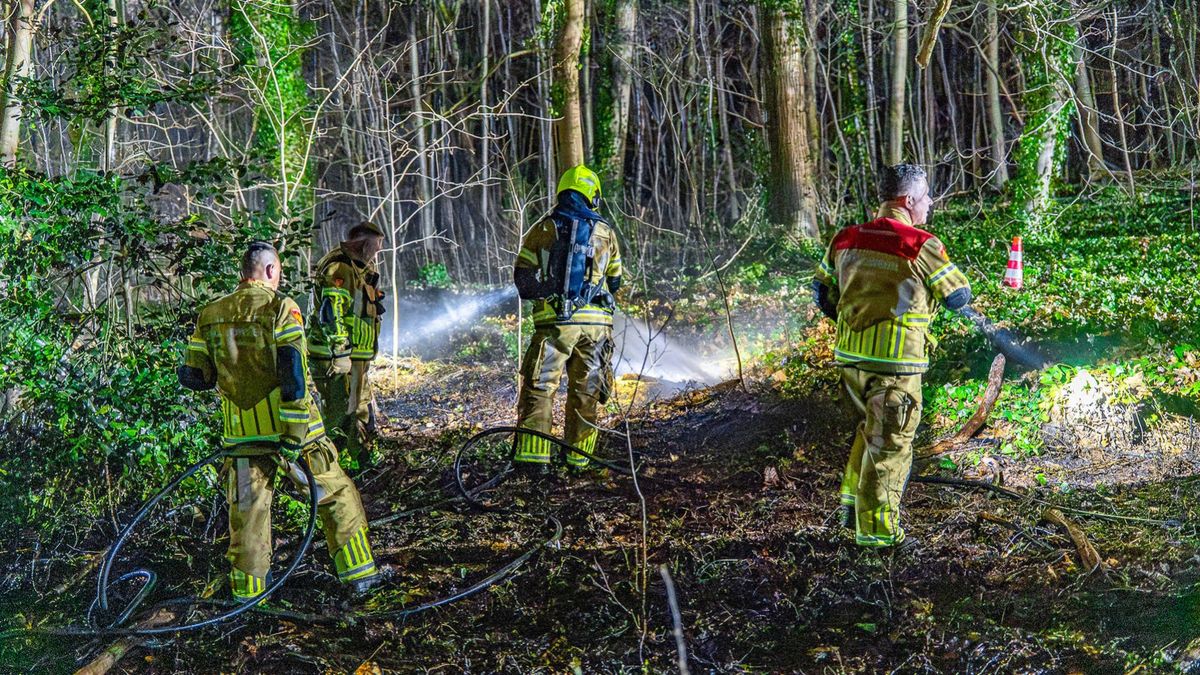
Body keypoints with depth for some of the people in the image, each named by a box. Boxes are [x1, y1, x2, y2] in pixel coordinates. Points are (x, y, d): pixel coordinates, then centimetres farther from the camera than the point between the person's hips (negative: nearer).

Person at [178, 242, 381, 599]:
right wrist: (295, 436, -18)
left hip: (242, 434, 4)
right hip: (287, 427, -4)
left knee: (247, 510, 13)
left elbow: (192, 375, 5)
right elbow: (293, 372, -18)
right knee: (337, 495, 11)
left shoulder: (210, 316, 4)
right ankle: (359, 572, 16)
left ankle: (248, 590, 17)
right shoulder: (280, 307, -10)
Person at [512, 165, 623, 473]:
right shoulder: (606, 233, 9)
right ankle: (578, 457, 16)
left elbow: (521, 277, 4)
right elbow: (616, 281, 17)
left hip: (555, 322, -2)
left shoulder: (542, 229, 3)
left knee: (540, 388, 1)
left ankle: (533, 456, -9)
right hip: (596, 323, 2)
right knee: (587, 392, 11)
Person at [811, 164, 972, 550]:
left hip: (850, 355, 6)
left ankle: (852, 504, 30)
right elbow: (959, 297, -3)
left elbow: (822, 291, 13)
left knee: (870, 430, 25)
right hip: (895, 361, -6)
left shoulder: (846, 239, 5)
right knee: (889, 445, 5)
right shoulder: (922, 246, -13)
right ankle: (877, 529, 12)